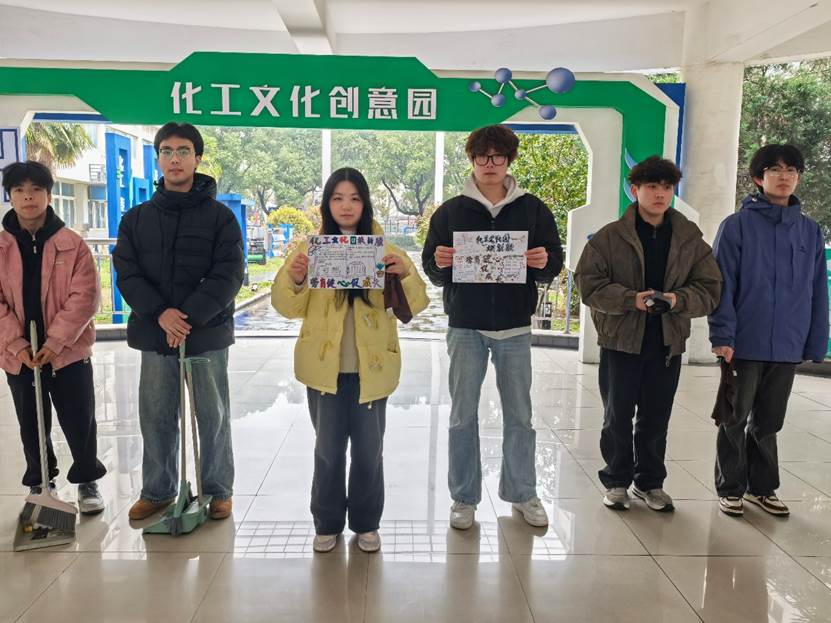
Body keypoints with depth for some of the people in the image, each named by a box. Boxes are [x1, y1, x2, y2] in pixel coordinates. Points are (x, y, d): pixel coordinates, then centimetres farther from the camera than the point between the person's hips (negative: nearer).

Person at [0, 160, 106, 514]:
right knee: (32, 427, 15)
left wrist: (54, 342, -16)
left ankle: (87, 481, 24)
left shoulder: (72, 245, -4)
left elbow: (85, 297, -10)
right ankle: (39, 483, 32)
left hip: (69, 352, -2)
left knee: (79, 422, 6)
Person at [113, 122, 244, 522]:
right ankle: (158, 491, 28)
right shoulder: (136, 218, 10)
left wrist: (189, 317, -18)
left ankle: (218, 490, 23)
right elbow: (127, 273, 2)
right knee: (156, 418, 11)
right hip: (154, 335, 3)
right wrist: (160, 313, -15)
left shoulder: (220, 216, 0)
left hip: (208, 335, -3)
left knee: (213, 417, 7)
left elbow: (228, 276, -9)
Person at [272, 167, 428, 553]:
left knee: (369, 449, 10)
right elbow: (288, 308, -1)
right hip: (325, 367, 0)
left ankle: (366, 523, 29)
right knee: (328, 448, 9)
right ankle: (327, 523, 28)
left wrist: (405, 274, -23)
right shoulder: (310, 248, 2)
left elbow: (414, 305, -3)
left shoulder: (385, 249, 2)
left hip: (370, 368, 0)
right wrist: (294, 280, -23)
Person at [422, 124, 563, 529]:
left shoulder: (533, 210, 5)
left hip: (514, 327, 1)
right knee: (463, 415, 6)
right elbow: (431, 269, 4)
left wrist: (544, 264, -16)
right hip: (466, 327, 0)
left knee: (519, 415, 10)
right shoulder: (450, 211, 3)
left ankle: (523, 493, 26)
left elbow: (554, 263, 7)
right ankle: (464, 498, 19)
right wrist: (440, 264, -18)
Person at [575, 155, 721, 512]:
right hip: (620, 340, -2)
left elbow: (710, 289, 4)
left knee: (656, 419, 13)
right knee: (617, 417, 9)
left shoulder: (690, 239, 4)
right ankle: (617, 481, 26)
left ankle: (650, 482, 30)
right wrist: (631, 299, -21)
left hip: (667, 343, 2)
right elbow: (588, 282, -8)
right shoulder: (610, 236, -4)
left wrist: (678, 300, -16)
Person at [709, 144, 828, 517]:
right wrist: (722, 336, -15)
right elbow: (722, 285, -9)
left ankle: (762, 487, 31)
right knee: (736, 419, 9)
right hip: (745, 343, -3)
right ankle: (730, 488, 23)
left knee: (768, 421, 15)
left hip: (788, 346, 4)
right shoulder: (737, 225, -5)